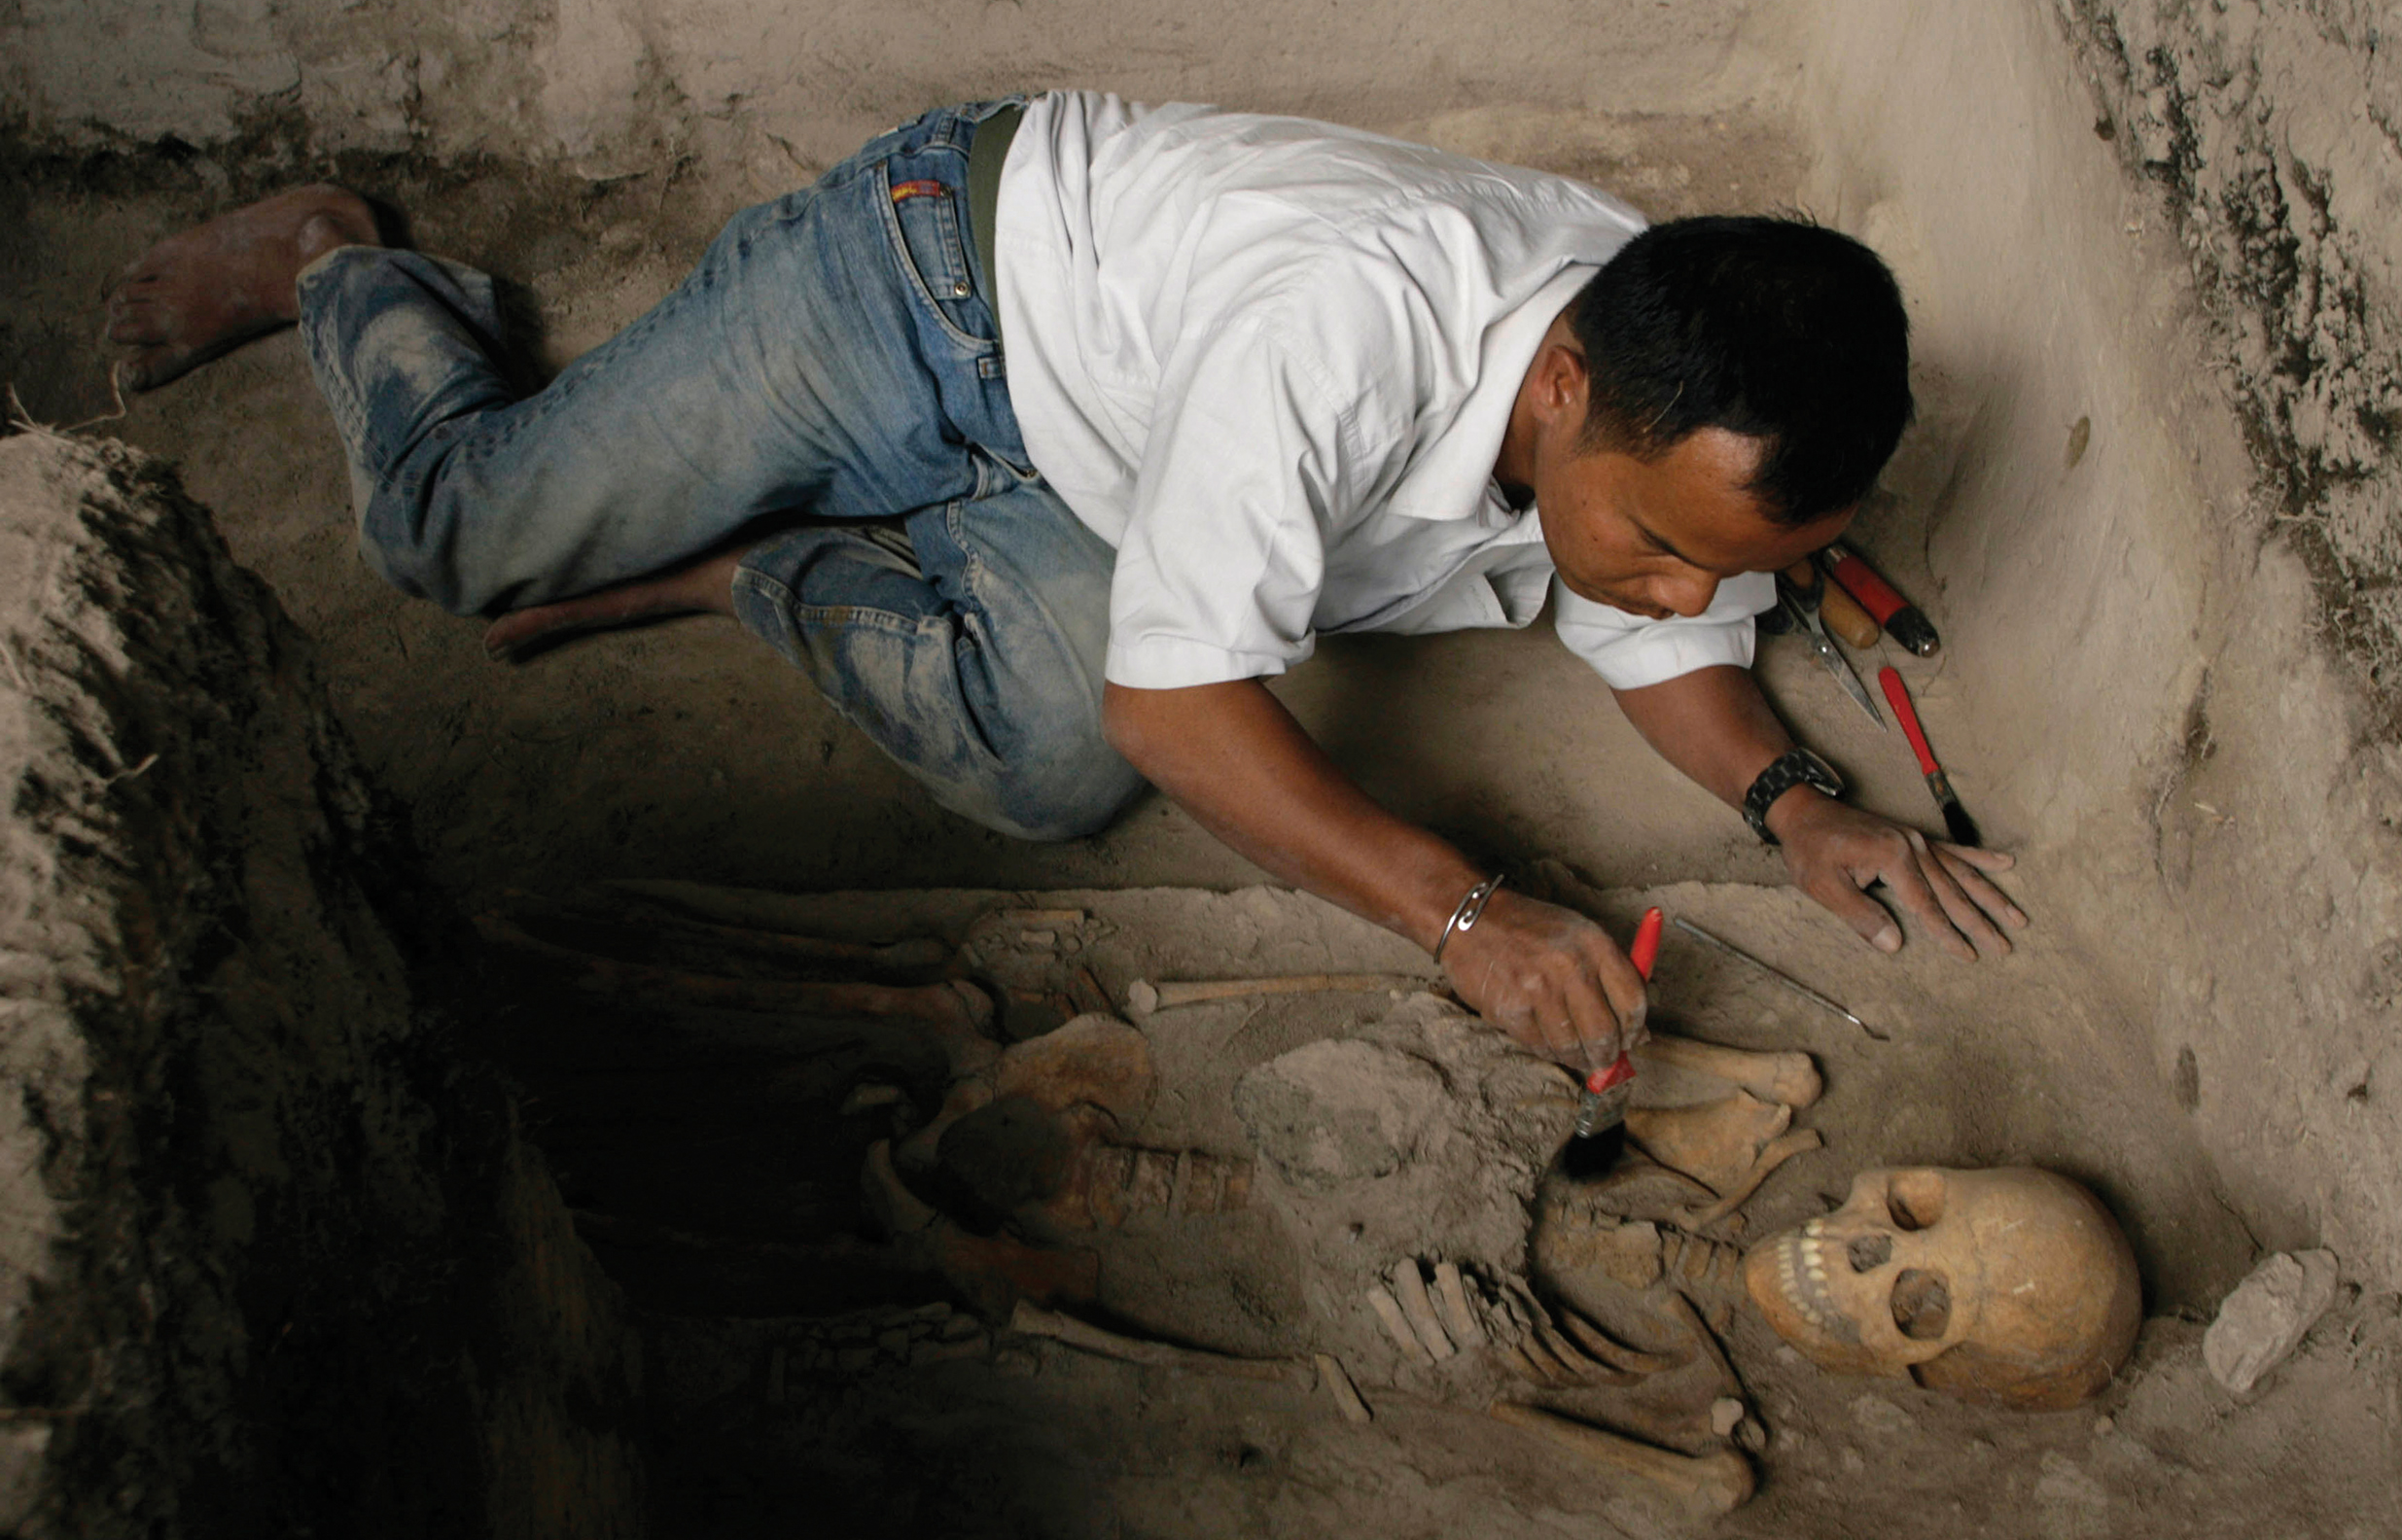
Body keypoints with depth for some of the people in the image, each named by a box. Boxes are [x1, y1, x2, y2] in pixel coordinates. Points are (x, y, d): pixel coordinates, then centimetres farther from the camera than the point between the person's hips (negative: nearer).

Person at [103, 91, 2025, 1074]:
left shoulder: (1673, 409, -19)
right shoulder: (1346, 323, -43)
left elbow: (1670, 639, -3)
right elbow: (1184, 699, -40)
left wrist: (1792, 794, -22)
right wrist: (1459, 904, -46)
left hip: (1066, 445, 6)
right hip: (943, 260, -6)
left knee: (1053, 763, -20)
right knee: (462, 526, -2)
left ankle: (721, 571, 4)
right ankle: (335, 263, 31)